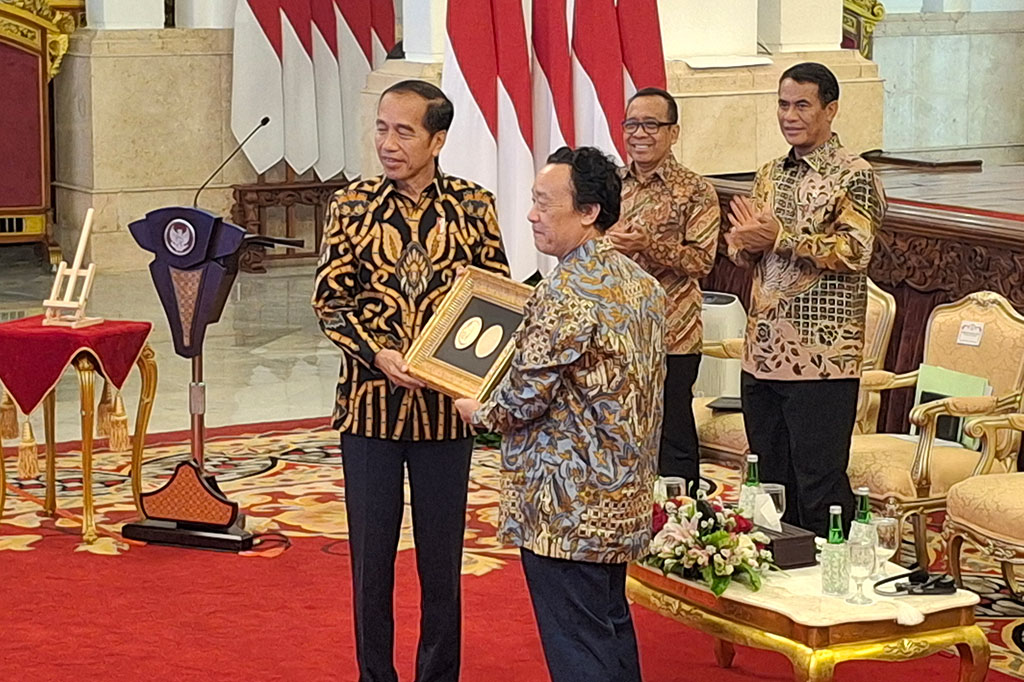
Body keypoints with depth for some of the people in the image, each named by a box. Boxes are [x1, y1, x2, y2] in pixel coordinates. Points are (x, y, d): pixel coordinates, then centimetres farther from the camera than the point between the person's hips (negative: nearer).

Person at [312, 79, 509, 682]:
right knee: (371, 556, 8)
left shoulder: (474, 207, -1)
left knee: (442, 557, 9)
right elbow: (330, 300, -1)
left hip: (445, 406, 0)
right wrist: (379, 354, -16)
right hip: (370, 402, 0)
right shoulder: (353, 206, -1)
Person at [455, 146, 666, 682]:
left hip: (567, 510, -9)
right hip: (623, 499, 9)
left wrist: (478, 412, 1)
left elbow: (525, 397, -20)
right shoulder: (643, 285, 8)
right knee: (612, 633, 19)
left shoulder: (566, 292, -21)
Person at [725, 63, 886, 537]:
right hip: (763, 355, 7)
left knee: (819, 485, -3)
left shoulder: (854, 177, -7)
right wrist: (746, 241, -9)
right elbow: (740, 251, 15)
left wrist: (779, 238, -21)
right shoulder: (771, 175, 15)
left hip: (821, 360, -7)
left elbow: (854, 252, -19)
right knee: (770, 483, 14)